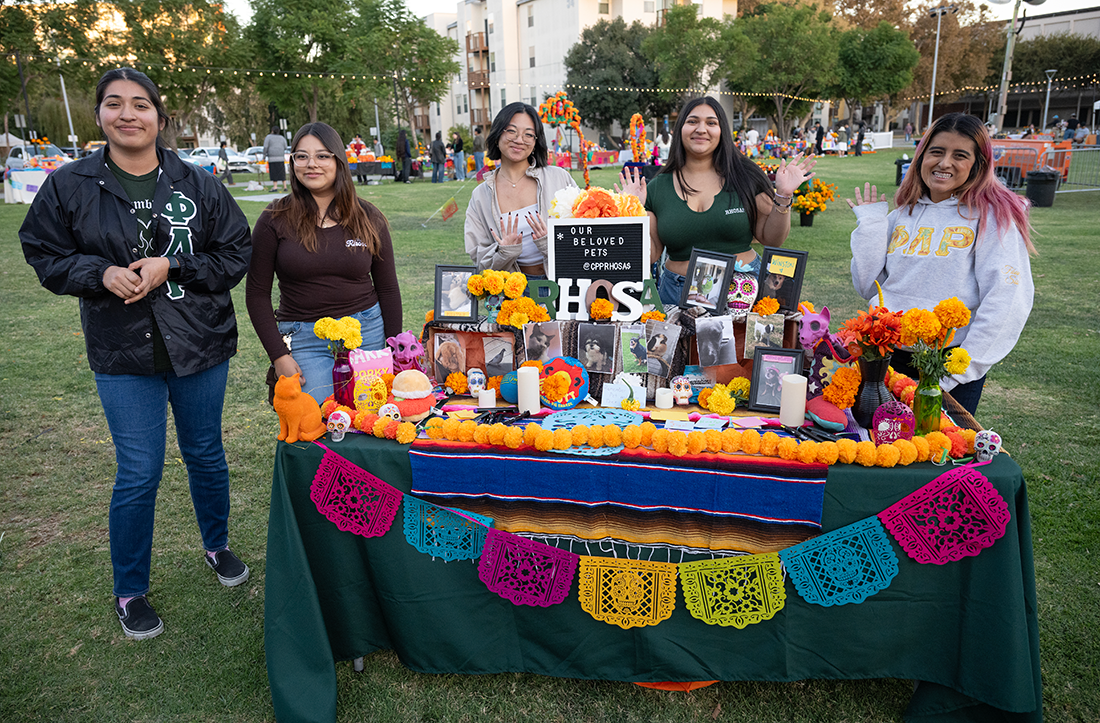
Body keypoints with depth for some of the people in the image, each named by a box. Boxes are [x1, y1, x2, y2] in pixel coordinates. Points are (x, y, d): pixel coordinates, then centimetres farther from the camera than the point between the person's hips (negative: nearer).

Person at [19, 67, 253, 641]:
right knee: (138, 474, 2)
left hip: (201, 345, 1)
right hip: (124, 355, -1)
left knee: (206, 454, 16)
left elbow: (236, 254, -2)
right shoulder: (69, 185, -2)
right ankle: (129, 593, 25)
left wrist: (171, 266, -16)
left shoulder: (198, 184, -2)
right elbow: (44, 255, 4)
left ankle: (216, 546, 42)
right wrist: (102, 273, -15)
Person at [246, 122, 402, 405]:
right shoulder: (276, 220, -2)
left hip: (366, 333, 2)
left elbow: (388, 289, 8)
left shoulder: (368, 218, 3)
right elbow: (257, 293, 1)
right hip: (304, 339, -1)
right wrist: (278, 355, -7)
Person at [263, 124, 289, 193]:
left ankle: (275, 187, -4)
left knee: (274, 172, 0)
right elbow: (285, 147, 10)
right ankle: (285, 187, 3)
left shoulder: (268, 137, -2)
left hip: (272, 158, -3)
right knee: (282, 173, 7)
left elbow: (265, 147, -8)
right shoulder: (282, 138, 9)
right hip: (281, 158, 3)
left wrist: (264, 155, -1)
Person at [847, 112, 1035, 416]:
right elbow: (868, 288, 6)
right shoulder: (902, 214, 9)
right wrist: (870, 224, 2)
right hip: (885, 358, 4)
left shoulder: (992, 216, -5)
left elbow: (1007, 302, -12)